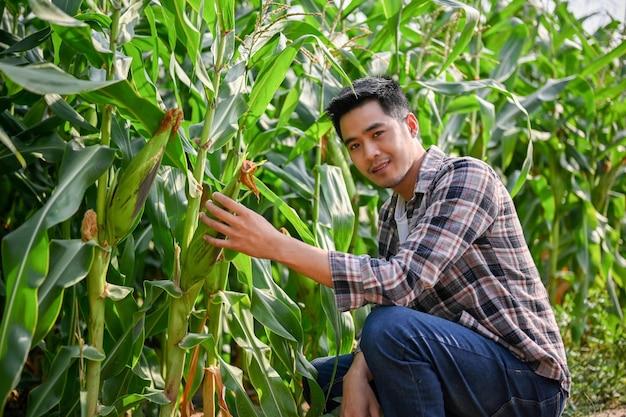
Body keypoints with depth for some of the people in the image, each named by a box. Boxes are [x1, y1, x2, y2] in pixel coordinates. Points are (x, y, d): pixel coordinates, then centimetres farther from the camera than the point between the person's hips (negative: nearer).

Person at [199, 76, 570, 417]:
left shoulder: (467, 178, -16)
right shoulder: (391, 216, 11)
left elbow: (401, 282, -29)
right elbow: (387, 300, 6)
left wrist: (277, 246, -29)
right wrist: (358, 372, -16)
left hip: (528, 383, -8)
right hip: (461, 363, 8)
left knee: (391, 327, -31)